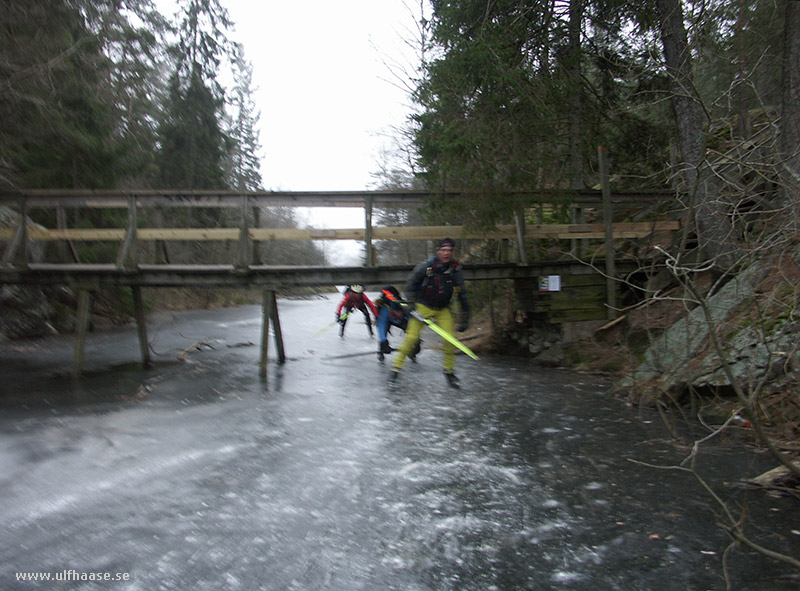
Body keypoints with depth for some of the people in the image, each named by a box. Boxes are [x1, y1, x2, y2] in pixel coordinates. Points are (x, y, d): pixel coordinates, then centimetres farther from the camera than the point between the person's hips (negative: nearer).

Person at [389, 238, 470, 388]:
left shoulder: (456, 270, -8)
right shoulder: (426, 266, -15)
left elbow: (463, 296, 0)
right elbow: (410, 282, -1)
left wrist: (465, 319, -1)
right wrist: (410, 303, -8)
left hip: (443, 309, 2)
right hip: (423, 307, -2)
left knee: (449, 339, -9)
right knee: (411, 337, -11)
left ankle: (449, 372, 11)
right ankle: (396, 368, 2)